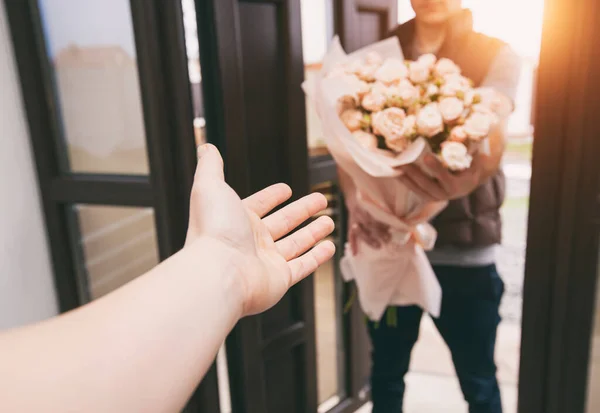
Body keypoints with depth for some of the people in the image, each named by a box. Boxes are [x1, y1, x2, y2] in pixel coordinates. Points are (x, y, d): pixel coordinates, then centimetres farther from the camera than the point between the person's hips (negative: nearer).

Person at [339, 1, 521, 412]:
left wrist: (475, 172, -47)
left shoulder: (495, 56, -2)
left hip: (464, 250, -1)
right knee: (386, 371, 17)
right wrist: (354, 199, -28)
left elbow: (493, 128, -23)